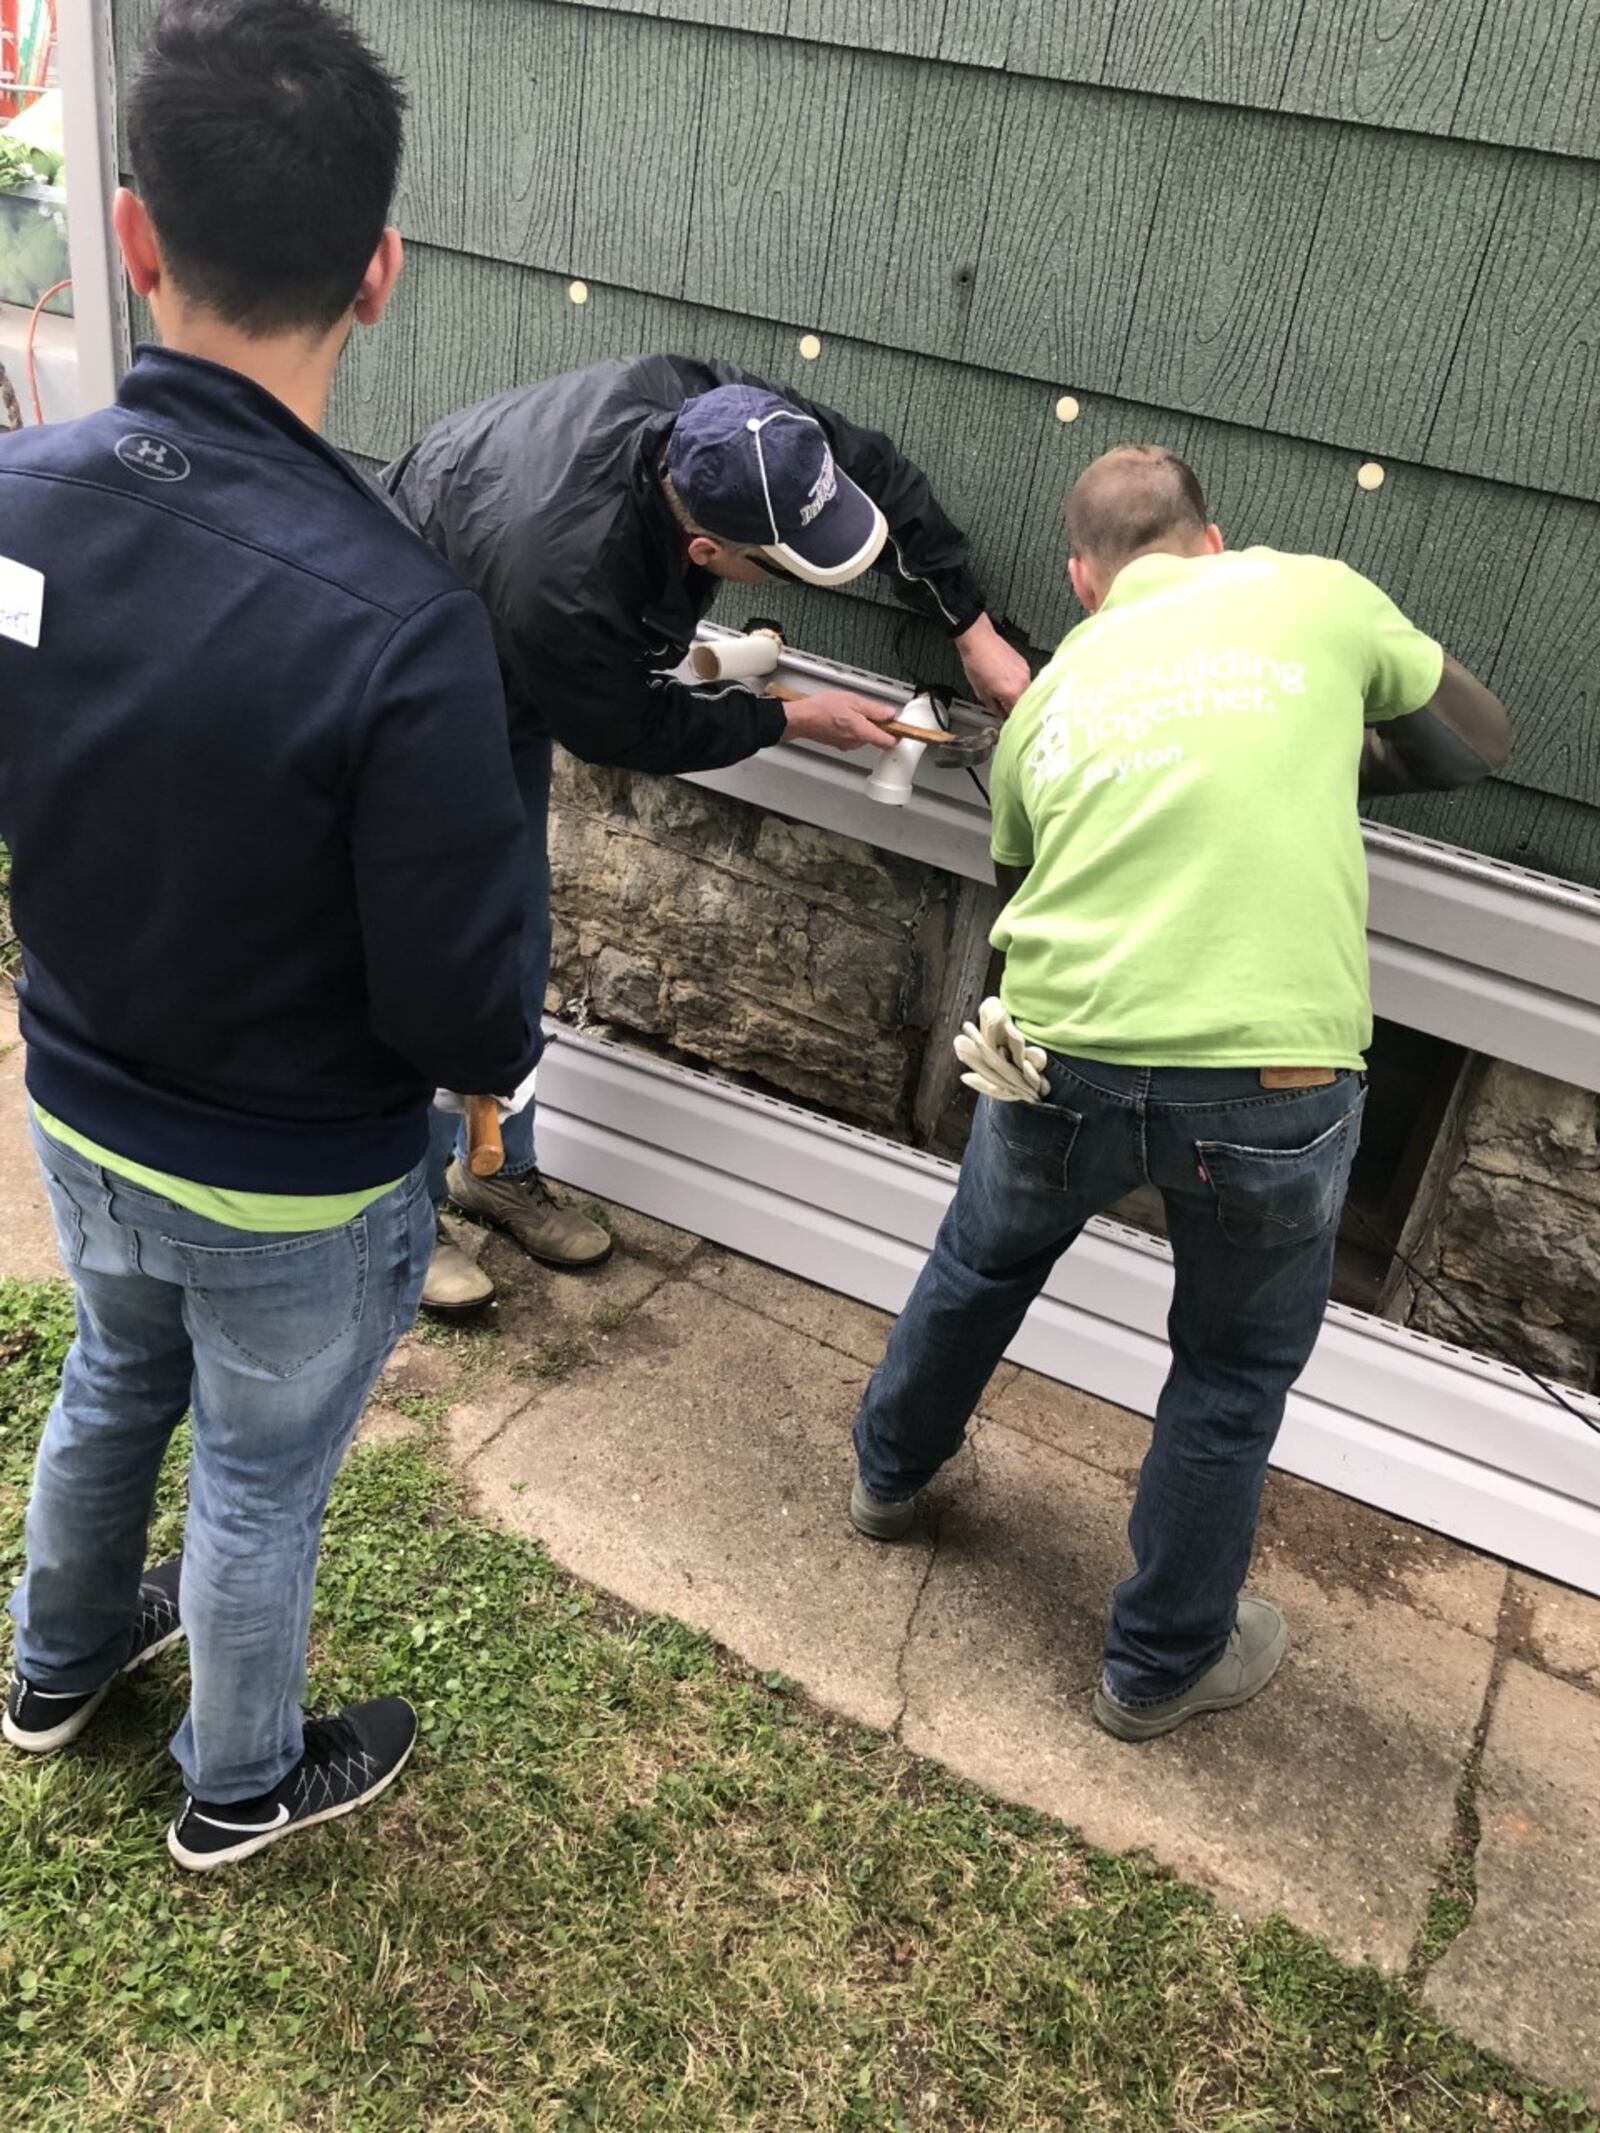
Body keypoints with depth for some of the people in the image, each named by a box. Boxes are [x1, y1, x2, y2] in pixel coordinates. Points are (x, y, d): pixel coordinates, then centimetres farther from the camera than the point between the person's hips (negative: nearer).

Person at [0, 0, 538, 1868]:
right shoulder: (398, 627, -34)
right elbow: (450, 1007, -25)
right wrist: (504, 1057, -2)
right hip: (291, 1187, -5)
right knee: (260, 1483, 20)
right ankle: (240, 1788, 49)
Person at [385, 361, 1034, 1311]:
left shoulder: (703, 408, -27)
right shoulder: (566, 588, -45)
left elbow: (876, 470, -11)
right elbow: (640, 733, -24)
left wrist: (976, 631, -12)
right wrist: (796, 719, -14)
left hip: (508, 689, 7)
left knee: (517, 943, 12)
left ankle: (496, 1169, 29)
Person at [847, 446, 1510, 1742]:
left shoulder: (1052, 692, 15)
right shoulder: (1318, 593, 8)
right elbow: (1478, 743, 22)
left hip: (1062, 1068, 3)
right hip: (1272, 1082, -2)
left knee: (981, 1268, 31)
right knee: (1234, 1376, 21)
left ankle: (892, 1470, 56)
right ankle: (1163, 1665, 39)